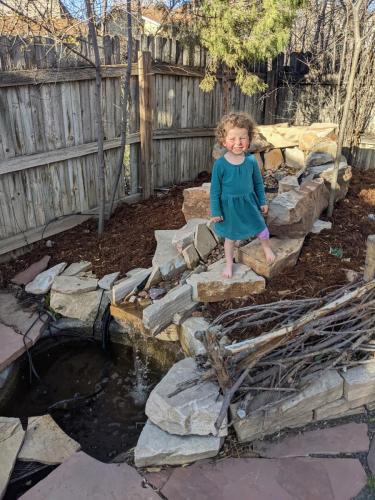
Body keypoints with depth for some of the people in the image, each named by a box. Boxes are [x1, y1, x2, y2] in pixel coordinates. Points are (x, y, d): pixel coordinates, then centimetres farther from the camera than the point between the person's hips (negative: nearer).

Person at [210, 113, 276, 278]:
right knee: (230, 237, 13)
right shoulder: (220, 164, -18)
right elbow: (215, 190, -10)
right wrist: (215, 211, -9)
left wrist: (263, 201, 9)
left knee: (262, 229, 14)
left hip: (249, 203, 2)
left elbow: (258, 182, 4)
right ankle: (229, 264, 35)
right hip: (229, 206, -2)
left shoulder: (251, 160, -10)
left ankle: (267, 248, 48)